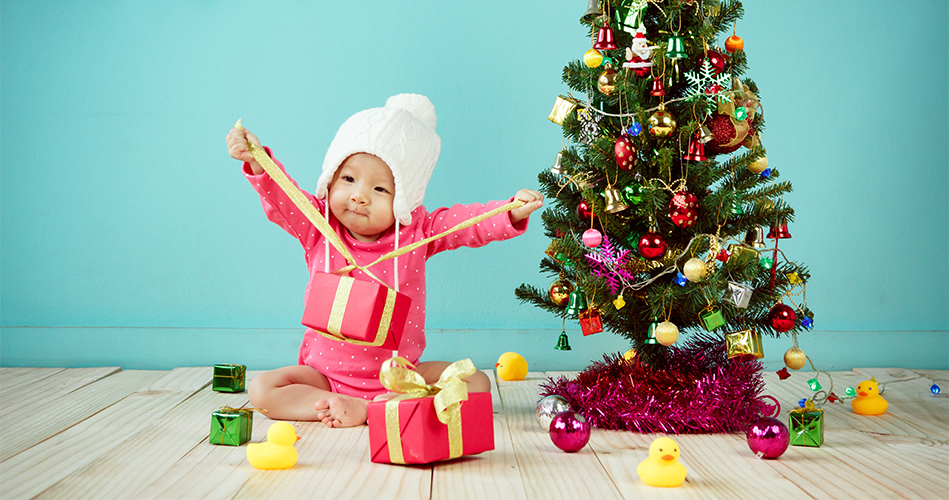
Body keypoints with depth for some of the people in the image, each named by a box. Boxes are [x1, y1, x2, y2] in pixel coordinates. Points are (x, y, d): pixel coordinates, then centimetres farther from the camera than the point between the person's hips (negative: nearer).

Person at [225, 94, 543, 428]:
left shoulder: (417, 232, -9)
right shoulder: (317, 227, -5)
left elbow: (474, 223, -16)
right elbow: (280, 198, -16)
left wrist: (513, 213, -34)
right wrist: (258, 161, -34)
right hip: (327, 371, 0)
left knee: (476, 383, -19)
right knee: (262, 389, -18)